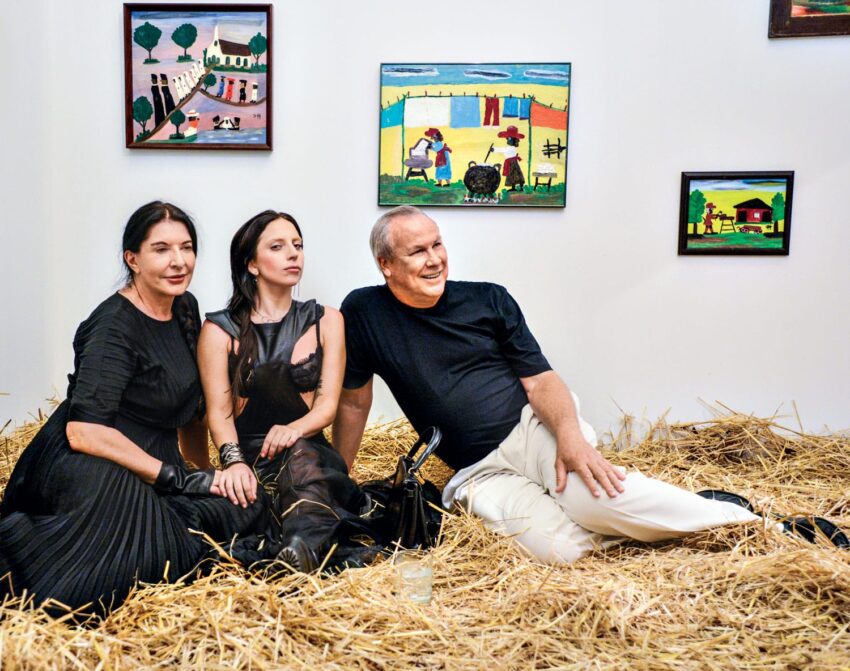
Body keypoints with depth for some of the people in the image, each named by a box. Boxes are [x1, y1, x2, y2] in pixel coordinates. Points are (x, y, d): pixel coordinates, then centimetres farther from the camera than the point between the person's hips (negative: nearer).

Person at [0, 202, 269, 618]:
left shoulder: (185, 309, 9)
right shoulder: (114, 326, -15)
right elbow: (83, 432, -22)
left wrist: (206, 472, 19)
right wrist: (177, 478, -20)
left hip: (150, 467, 10)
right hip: (87, 470, -9)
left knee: (244, 509, -14)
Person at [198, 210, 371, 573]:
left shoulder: (325, 320, 11)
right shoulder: (219, 330, 7)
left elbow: (328, 404, 3)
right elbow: (218, 412, -2)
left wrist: (294, 429, -20)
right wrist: (234, 461, -23)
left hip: (309, 449, 0)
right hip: (250, 458, 1)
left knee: (300, 459, -38)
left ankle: (302, 549, -62)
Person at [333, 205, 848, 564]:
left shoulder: (488, 300, 0)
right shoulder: (364, 314, -2)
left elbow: (540, 380, -3)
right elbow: (354, 402, 6)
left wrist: (569, 433, -22)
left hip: (530, 426, 0)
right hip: (478, 471, 0)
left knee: (595, 496, -32)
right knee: (558, 547, -29)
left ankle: (738, 516, -9)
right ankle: (629, 521, 1)